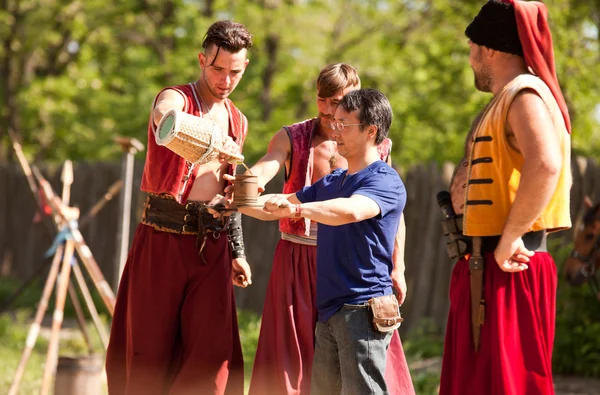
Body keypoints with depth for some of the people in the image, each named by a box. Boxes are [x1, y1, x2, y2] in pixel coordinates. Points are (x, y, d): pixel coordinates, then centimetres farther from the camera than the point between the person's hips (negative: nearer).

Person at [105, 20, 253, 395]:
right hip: (164, 237, -5)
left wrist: (237, 250, 18)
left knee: (213, 350, -5)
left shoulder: (238, 122, 15)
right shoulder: (174, 98, -5)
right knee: (149, 350, 1)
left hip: (211, 244, 5)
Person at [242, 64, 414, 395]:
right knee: (292, 355, 1)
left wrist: (397, 268, 5)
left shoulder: (378, 147, 4)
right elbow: (262, 171, -17)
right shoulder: (292, 138, 2)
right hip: (298, 256, 0)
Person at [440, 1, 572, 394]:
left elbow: (545, 165, -31)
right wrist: (465, 185, 8)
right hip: (485, 268, 10)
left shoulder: (525, 94, -13)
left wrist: (509, 239, -26)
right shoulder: (505, 99, 19)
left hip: (510, 270, -10)